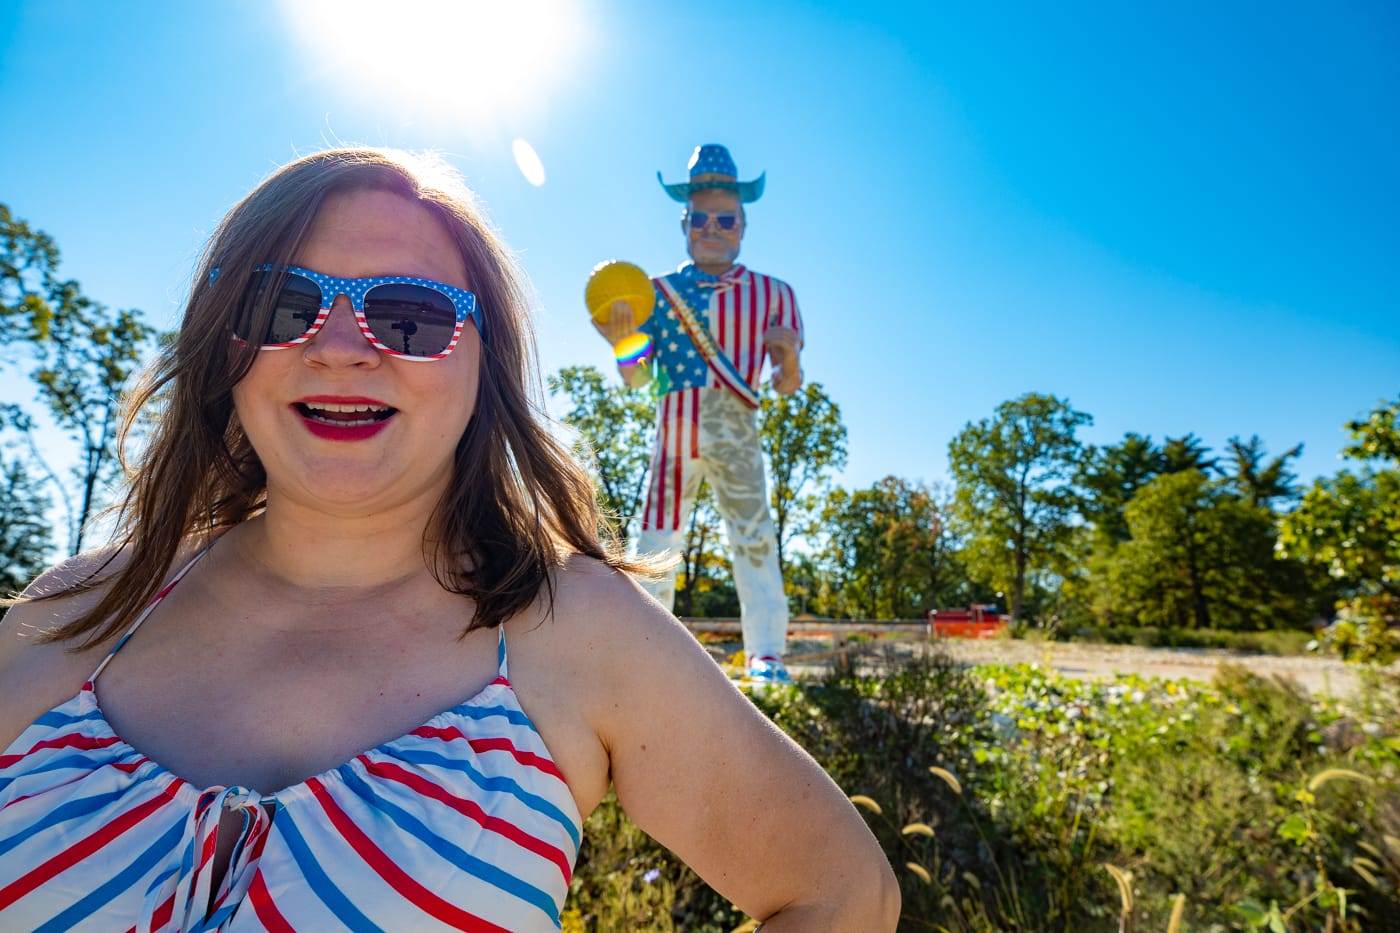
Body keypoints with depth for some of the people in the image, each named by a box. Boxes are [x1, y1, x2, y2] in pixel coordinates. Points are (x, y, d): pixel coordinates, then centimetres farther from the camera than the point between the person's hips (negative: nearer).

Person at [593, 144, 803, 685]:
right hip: (674, 430, 1)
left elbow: (786, 387, 7)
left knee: (754, 536, -9)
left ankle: (766, 655, 0)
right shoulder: (658, 291, 10)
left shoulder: (772, 293, 9)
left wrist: (789, 357, -16)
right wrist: (621, 342, -17)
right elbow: (637, 378, 4)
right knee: (654, 547, 0)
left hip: (736, 432, -1)